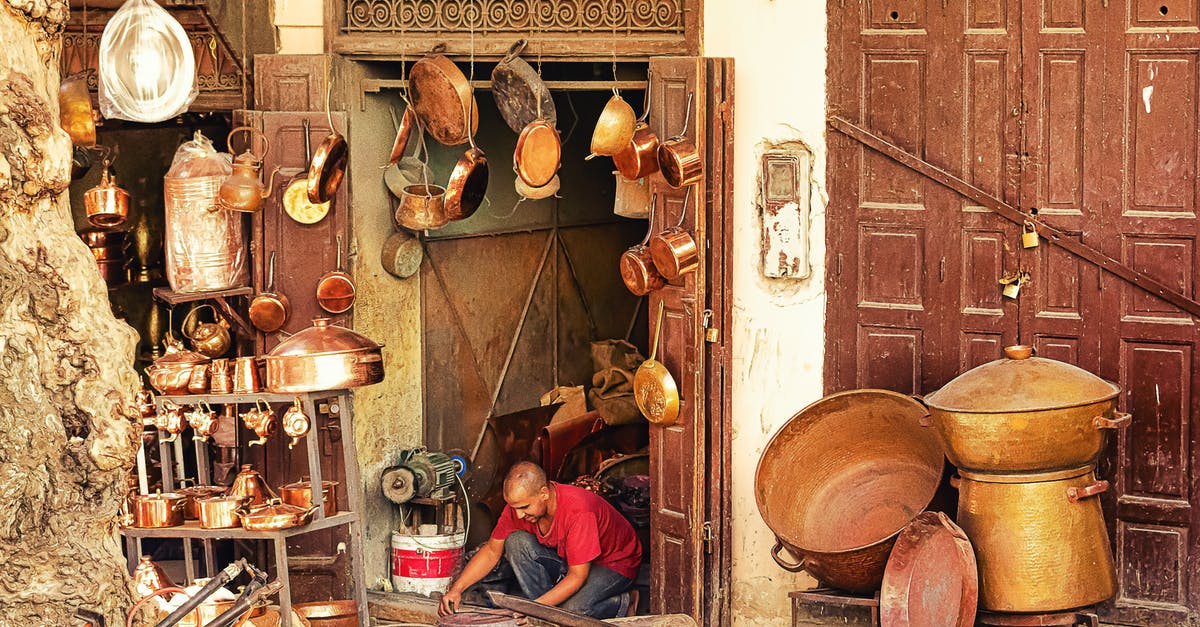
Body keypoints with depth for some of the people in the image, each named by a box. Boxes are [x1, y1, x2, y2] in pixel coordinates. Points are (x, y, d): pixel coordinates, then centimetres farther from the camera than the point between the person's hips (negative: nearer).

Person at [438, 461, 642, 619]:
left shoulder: (579, 511, -36)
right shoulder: (520, 503, -16)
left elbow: (577, 576, -32)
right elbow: (492, 551, -4)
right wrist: (456, 589, -17)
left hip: (614, 564, -7)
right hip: (564, 557, 7)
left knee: (573, 610, -35)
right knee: (516, 541, -19)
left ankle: (619, 604, -2)